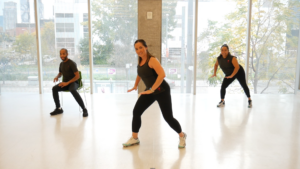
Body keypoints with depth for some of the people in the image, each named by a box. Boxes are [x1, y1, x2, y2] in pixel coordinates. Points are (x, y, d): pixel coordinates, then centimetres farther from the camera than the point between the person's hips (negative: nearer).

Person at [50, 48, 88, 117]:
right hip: (65, 83, 7)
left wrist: (67, 83, -25)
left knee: (72, 90, -39)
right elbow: (60, 73, 28)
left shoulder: (71, 63, -14)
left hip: (73, 82, -6)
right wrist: (57, 77, 4)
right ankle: (58, 109, -8)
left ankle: (84, 109, -32)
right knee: (54, 88, -21)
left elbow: (77, 76, -19)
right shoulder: (61, 64, 9)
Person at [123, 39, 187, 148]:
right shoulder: (140, 61, 7)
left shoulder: (152, 60, -17)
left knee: (168, 117, -5)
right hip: (150, 91, 8)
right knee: (136, 112, 0)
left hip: (161, 91, -7)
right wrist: (135, 86, 26)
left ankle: (182, 136, 22)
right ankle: (134, 138, 16)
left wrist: (152, 89, -33)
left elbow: (162, 74, -32)